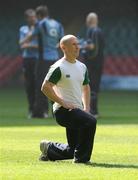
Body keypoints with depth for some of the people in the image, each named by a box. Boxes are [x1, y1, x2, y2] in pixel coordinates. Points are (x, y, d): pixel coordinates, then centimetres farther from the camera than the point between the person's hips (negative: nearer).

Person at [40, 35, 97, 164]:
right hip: (63, 110, -8)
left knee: (73, 150, 8)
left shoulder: (82, 67, 14)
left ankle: (49, 149, 33)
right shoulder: (58, 67, -10)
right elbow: (45, 87, -15)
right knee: (90, 121, -31)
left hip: (77, 110, 8)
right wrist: (63, 103, -19)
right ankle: (81, 158, -21)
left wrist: (86, 108, 13)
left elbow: (86, 87, 27)